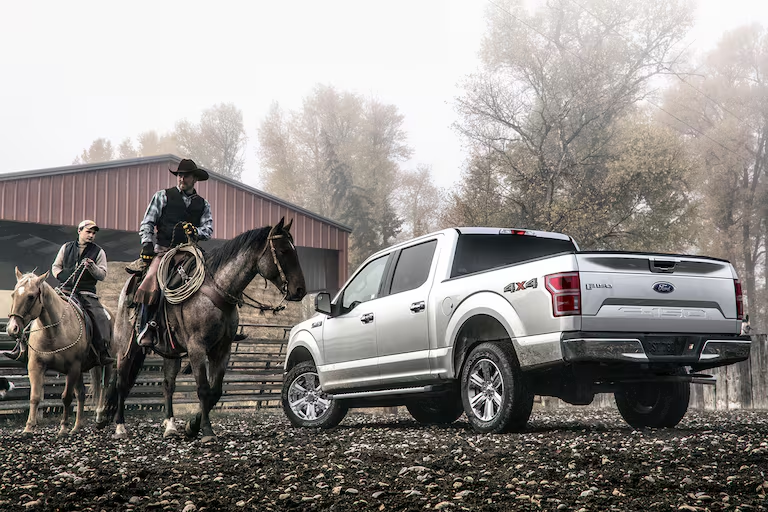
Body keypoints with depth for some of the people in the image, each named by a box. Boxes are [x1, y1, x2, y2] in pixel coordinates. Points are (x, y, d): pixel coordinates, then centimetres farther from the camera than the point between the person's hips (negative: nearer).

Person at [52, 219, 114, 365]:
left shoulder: (98, 252, 9)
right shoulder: (67, 247, 15)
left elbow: (102, 275, 4)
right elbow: (55, 266, 20)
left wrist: (92, 267, -17)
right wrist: (60, 275, -2)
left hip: (87, 293, -1)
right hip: (65, 289, 1)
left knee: (100, 317, -23)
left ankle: (103, 352, -26)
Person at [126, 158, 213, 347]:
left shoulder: (203, 204, 19)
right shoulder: (162, 196, 13)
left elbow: (208, 230, 10)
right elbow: (147, 223, 8)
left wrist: (195, 231, -12)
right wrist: (147, 245, -8)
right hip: (163, 249, -3)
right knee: (152, 283, -27)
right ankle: (146, 329, -22)